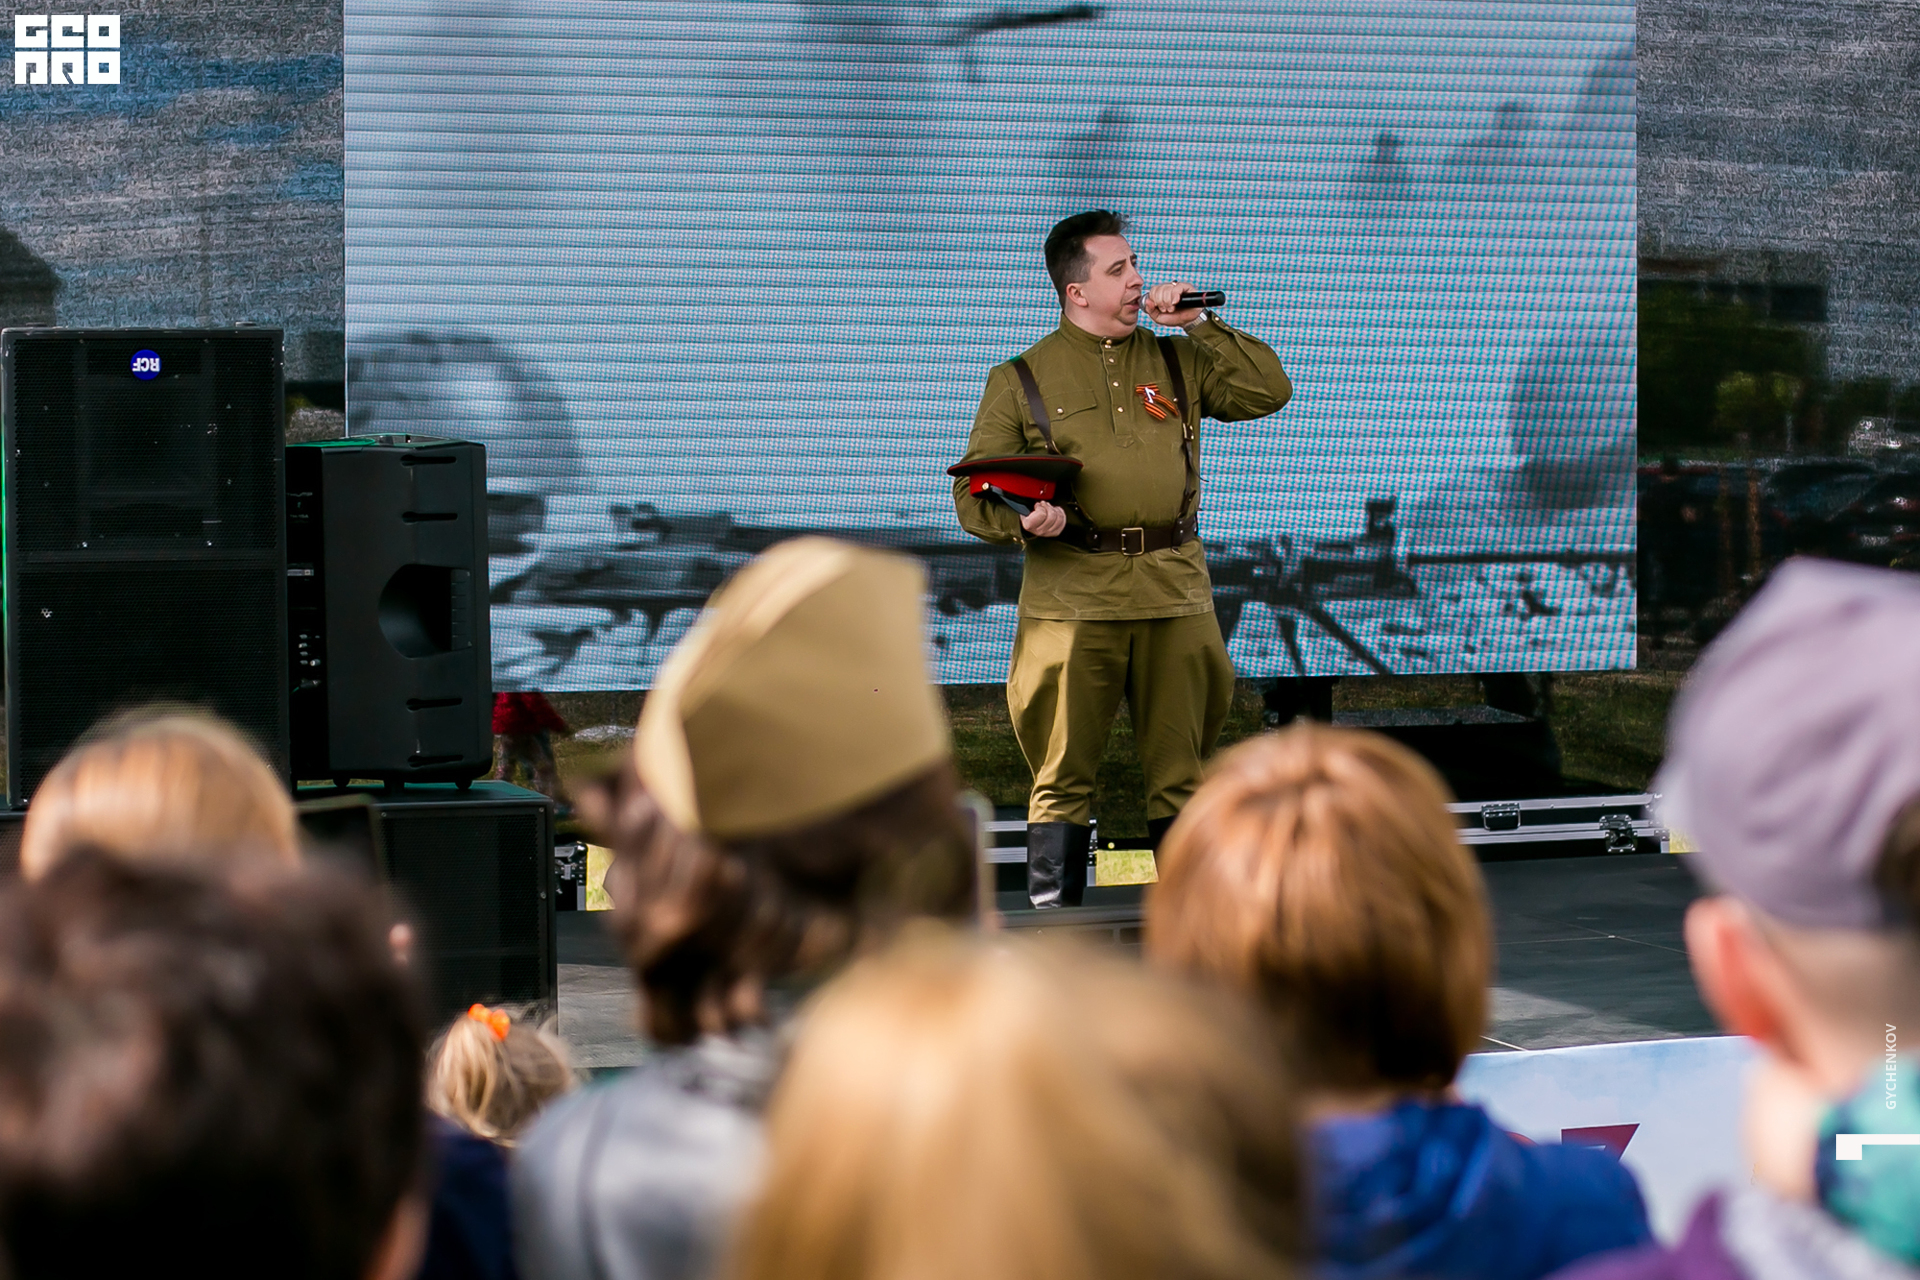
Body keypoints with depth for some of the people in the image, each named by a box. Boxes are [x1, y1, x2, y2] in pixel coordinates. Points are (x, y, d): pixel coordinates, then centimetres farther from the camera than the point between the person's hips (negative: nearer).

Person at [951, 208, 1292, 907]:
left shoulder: (1176, 361, 16)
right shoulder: (1022, 378, 7)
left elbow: (1268, 391, 10)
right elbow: (975, 492, 5)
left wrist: (1200, 324, 5)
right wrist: (1023, 520, -16)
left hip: (1176, 591, 3)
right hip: (1071, 594, -3)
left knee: (1179, 767, 7)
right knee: (1064, 771, 0)